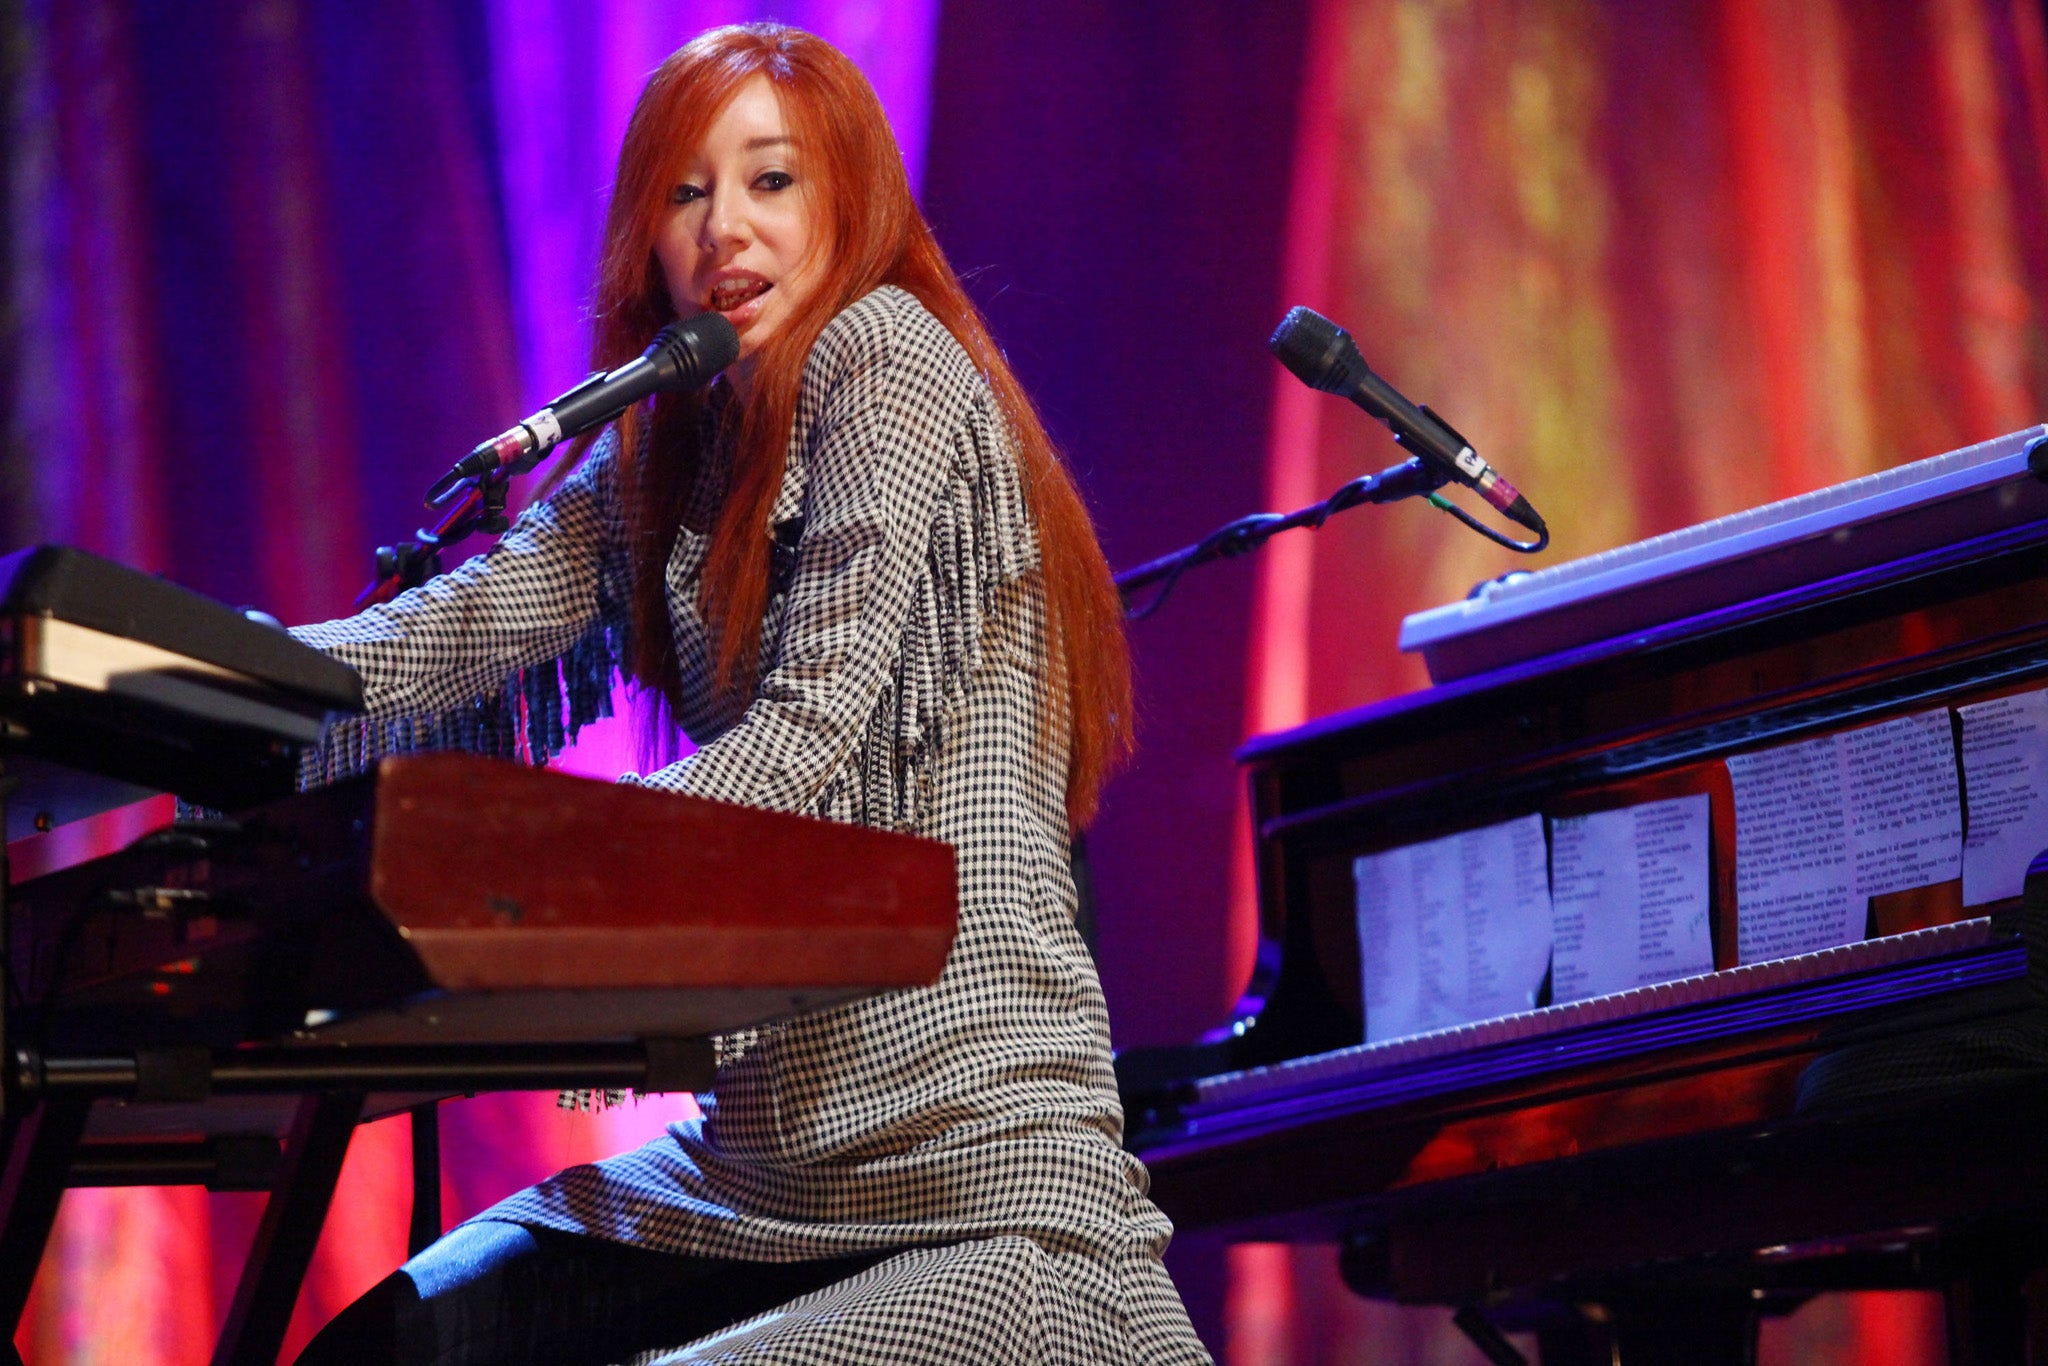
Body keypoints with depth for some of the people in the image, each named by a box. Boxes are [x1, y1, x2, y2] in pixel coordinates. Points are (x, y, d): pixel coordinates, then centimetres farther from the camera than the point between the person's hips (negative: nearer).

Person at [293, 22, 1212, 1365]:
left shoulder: (886, 351, -5)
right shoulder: (661, 455, 17)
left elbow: (811, 725, -16)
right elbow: (460, 626, 1)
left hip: (974, 1155, -8)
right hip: (759, 1153, 8)